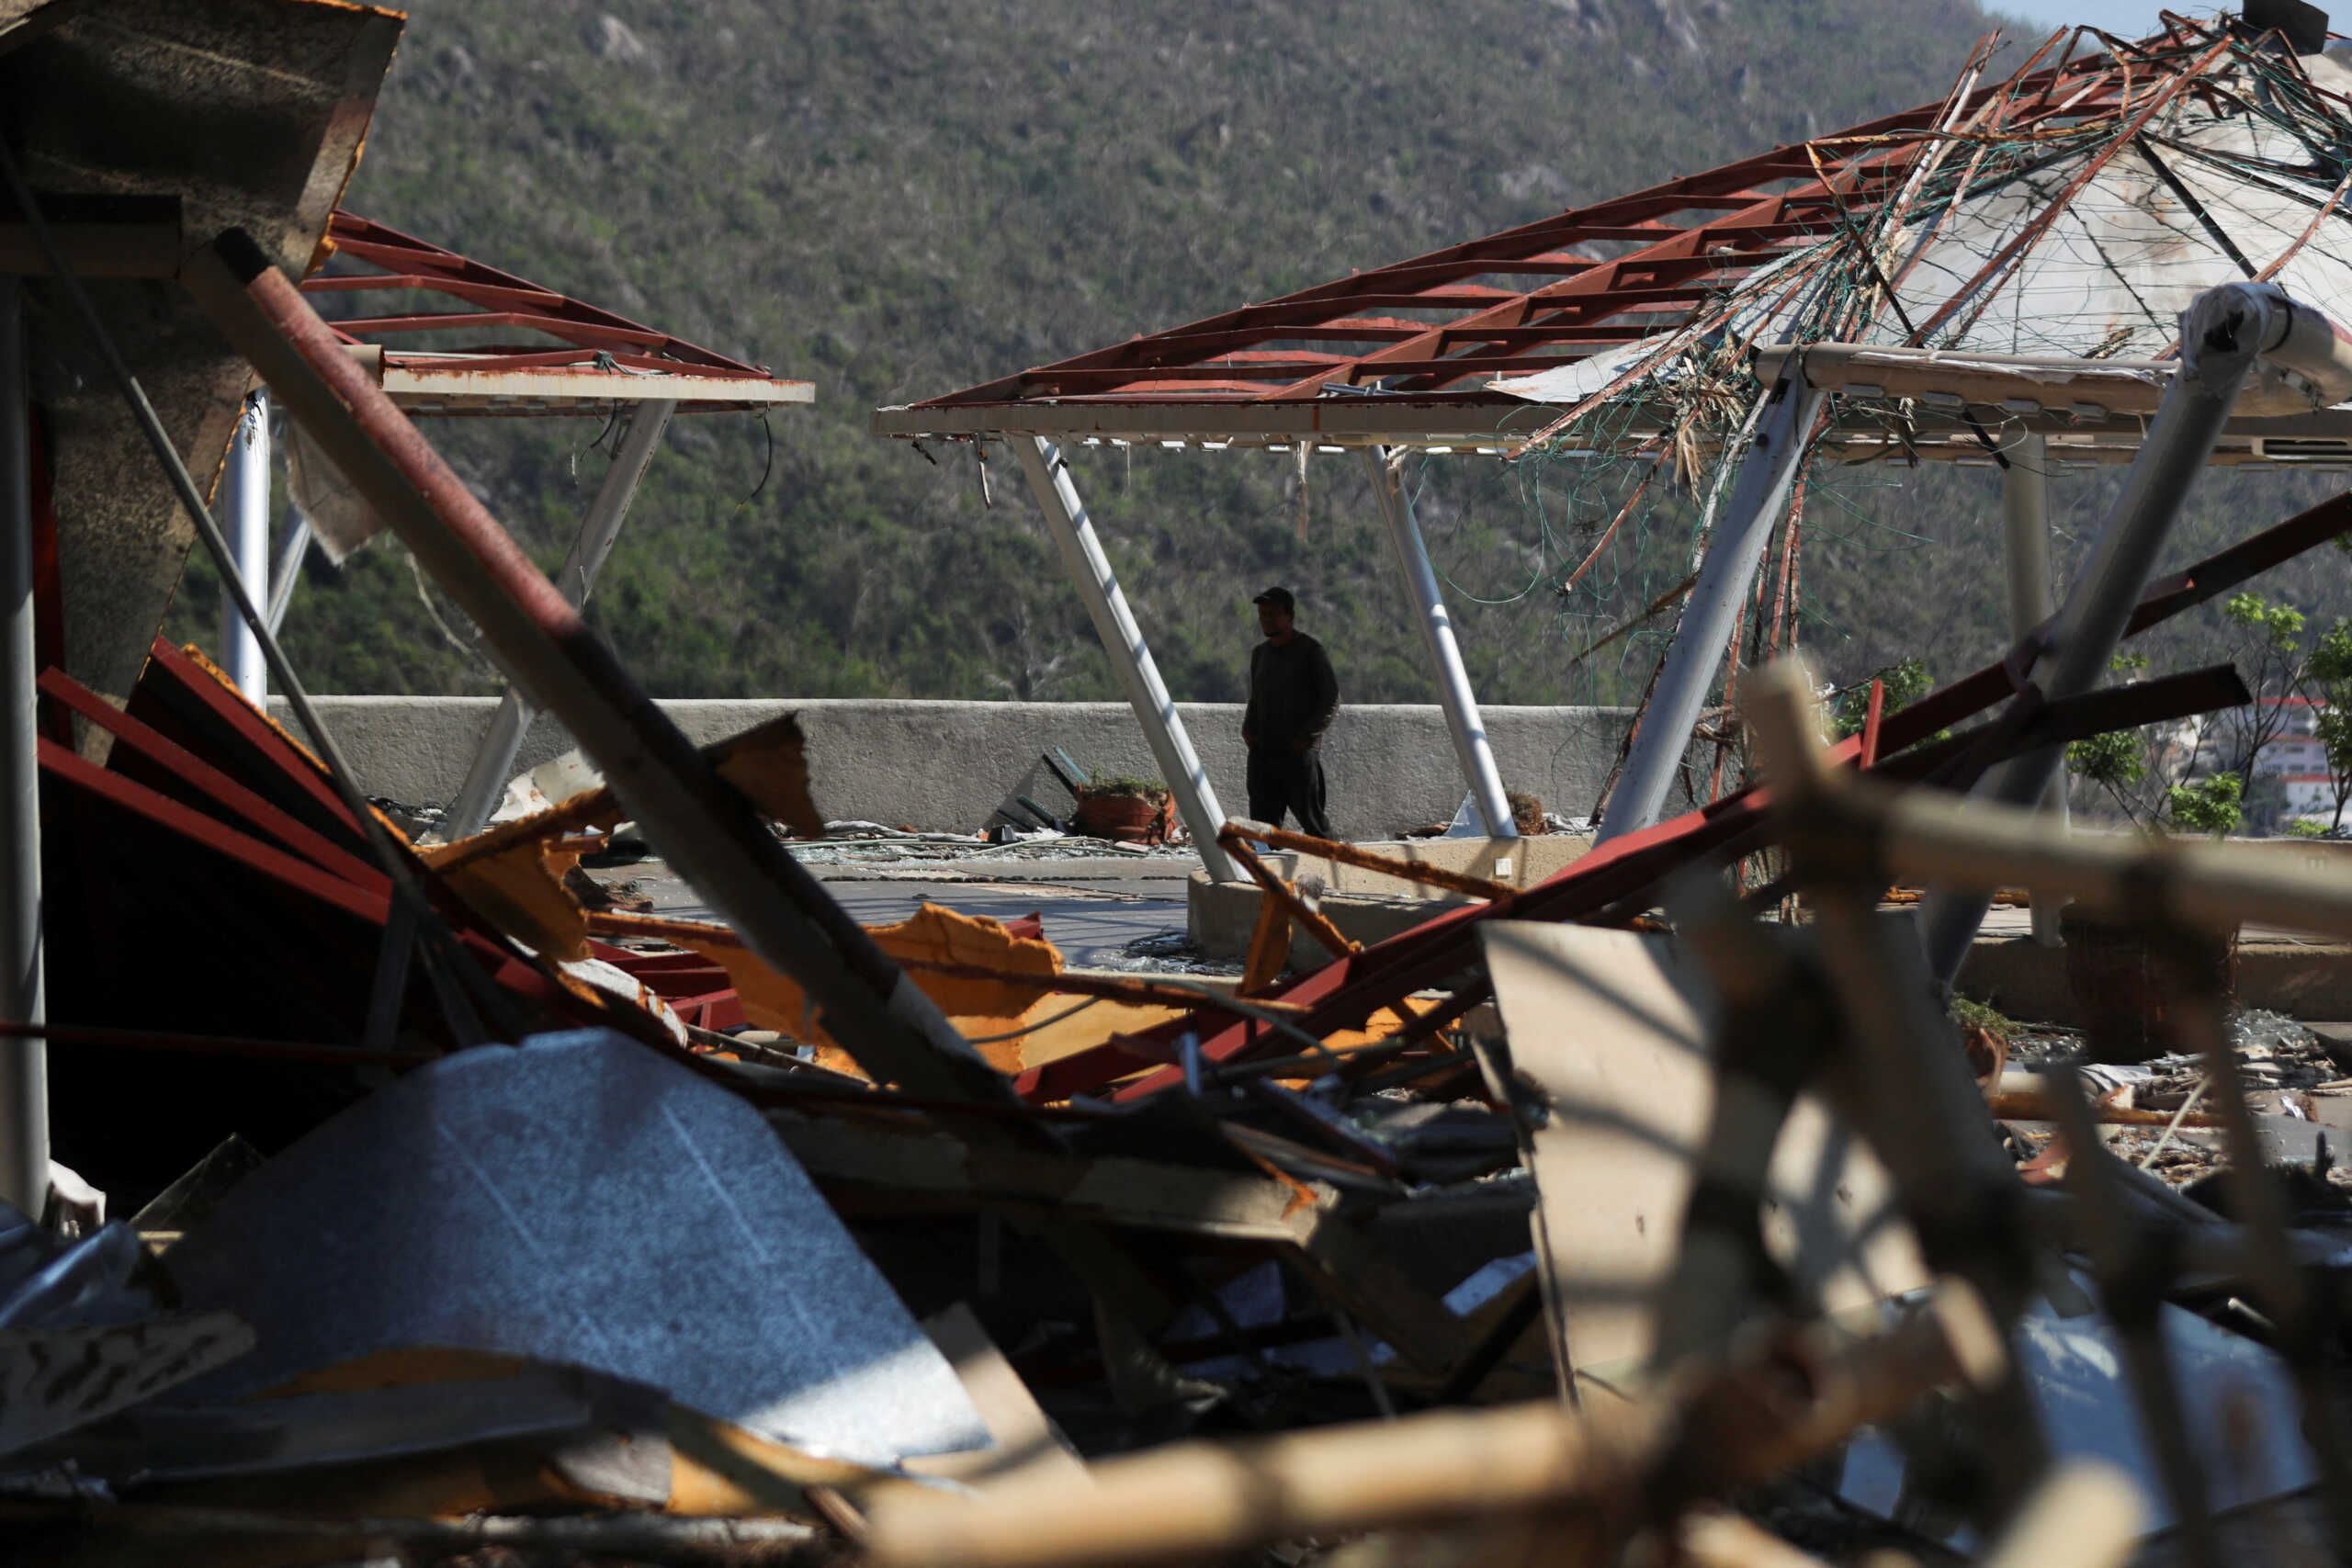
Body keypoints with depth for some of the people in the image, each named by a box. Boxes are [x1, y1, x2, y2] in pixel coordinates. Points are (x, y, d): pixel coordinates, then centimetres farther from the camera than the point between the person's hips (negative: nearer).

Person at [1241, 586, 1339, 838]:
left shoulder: (1311, 651, -3)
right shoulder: (1260, 653, 16)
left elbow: (1331, 701, -6)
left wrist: (1307, 735, -16)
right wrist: (1248, 727, 6)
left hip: (1299, 752, -6)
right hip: (1262, 750, 6)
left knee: (1311, 817, -5)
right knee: (1263, 820, 0)